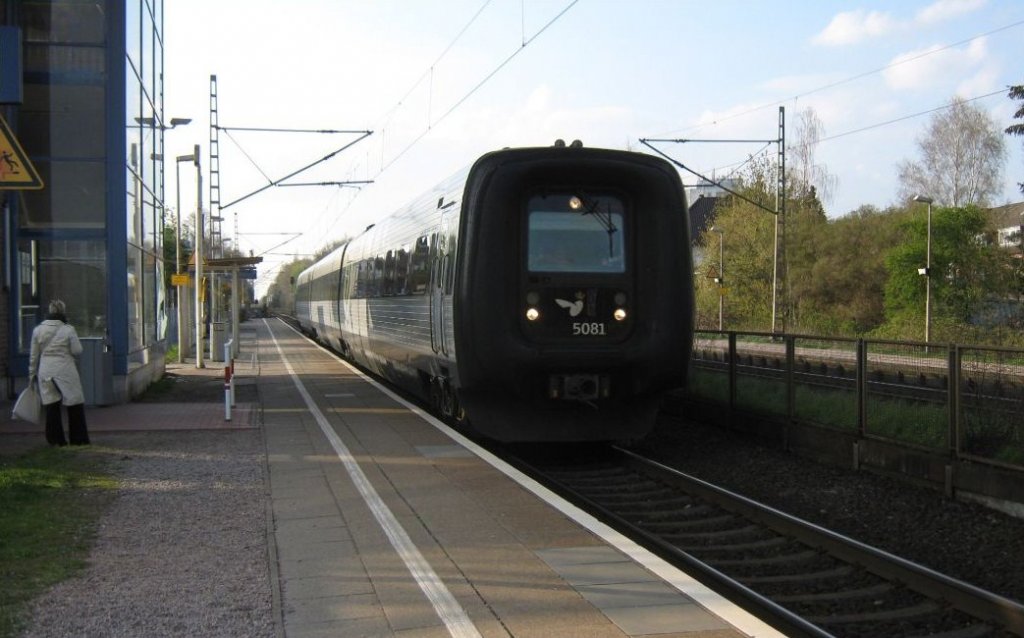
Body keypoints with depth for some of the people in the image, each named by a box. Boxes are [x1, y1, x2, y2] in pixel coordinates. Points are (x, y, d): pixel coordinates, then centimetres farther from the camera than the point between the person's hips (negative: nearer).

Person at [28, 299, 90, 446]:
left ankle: (55, 439, 11)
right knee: (75, 404, 7)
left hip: (45, 372, 3)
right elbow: (77, 350, -7)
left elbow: (34, 355, 6)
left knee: (52, 406, 9)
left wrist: (32, 374, 14)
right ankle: (78, 438, 10)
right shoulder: (68, 329, -8)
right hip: (65, 371, -3)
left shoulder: (38, 330, 2)